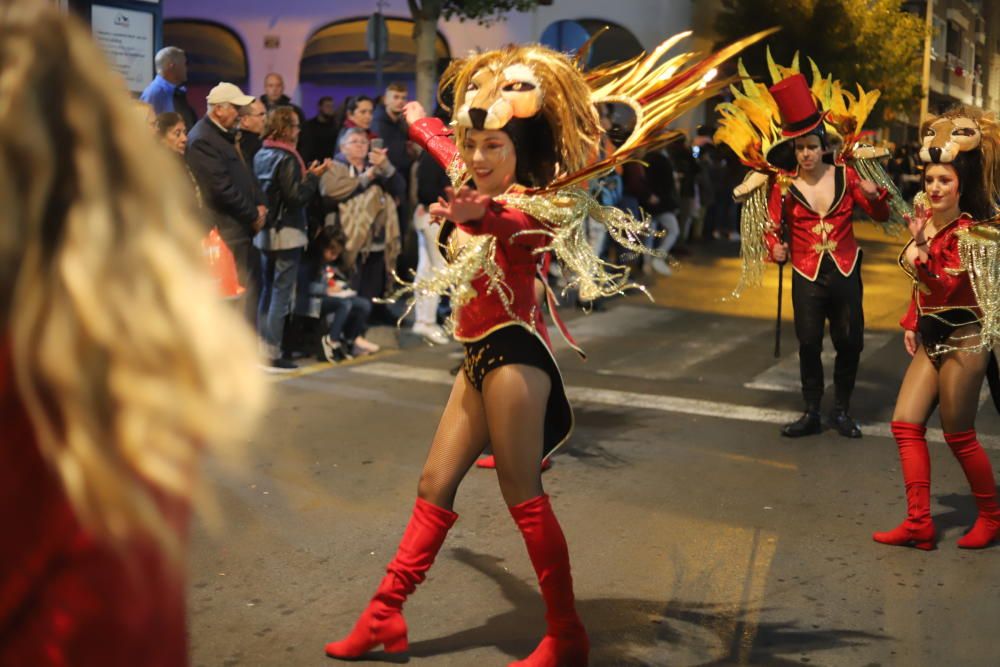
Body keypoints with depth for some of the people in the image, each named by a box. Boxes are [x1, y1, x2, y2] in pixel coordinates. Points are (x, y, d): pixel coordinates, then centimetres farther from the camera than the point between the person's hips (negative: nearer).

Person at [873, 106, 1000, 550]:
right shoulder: (928, 221, 6)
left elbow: (947, 287, -26)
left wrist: (919, 251, -37)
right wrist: (912, 324, 13)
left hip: (963, 342, -8)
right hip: (931, 339, 8)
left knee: (958, 435, 2)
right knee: (905, 424, 2)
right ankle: (918, 523, 6)